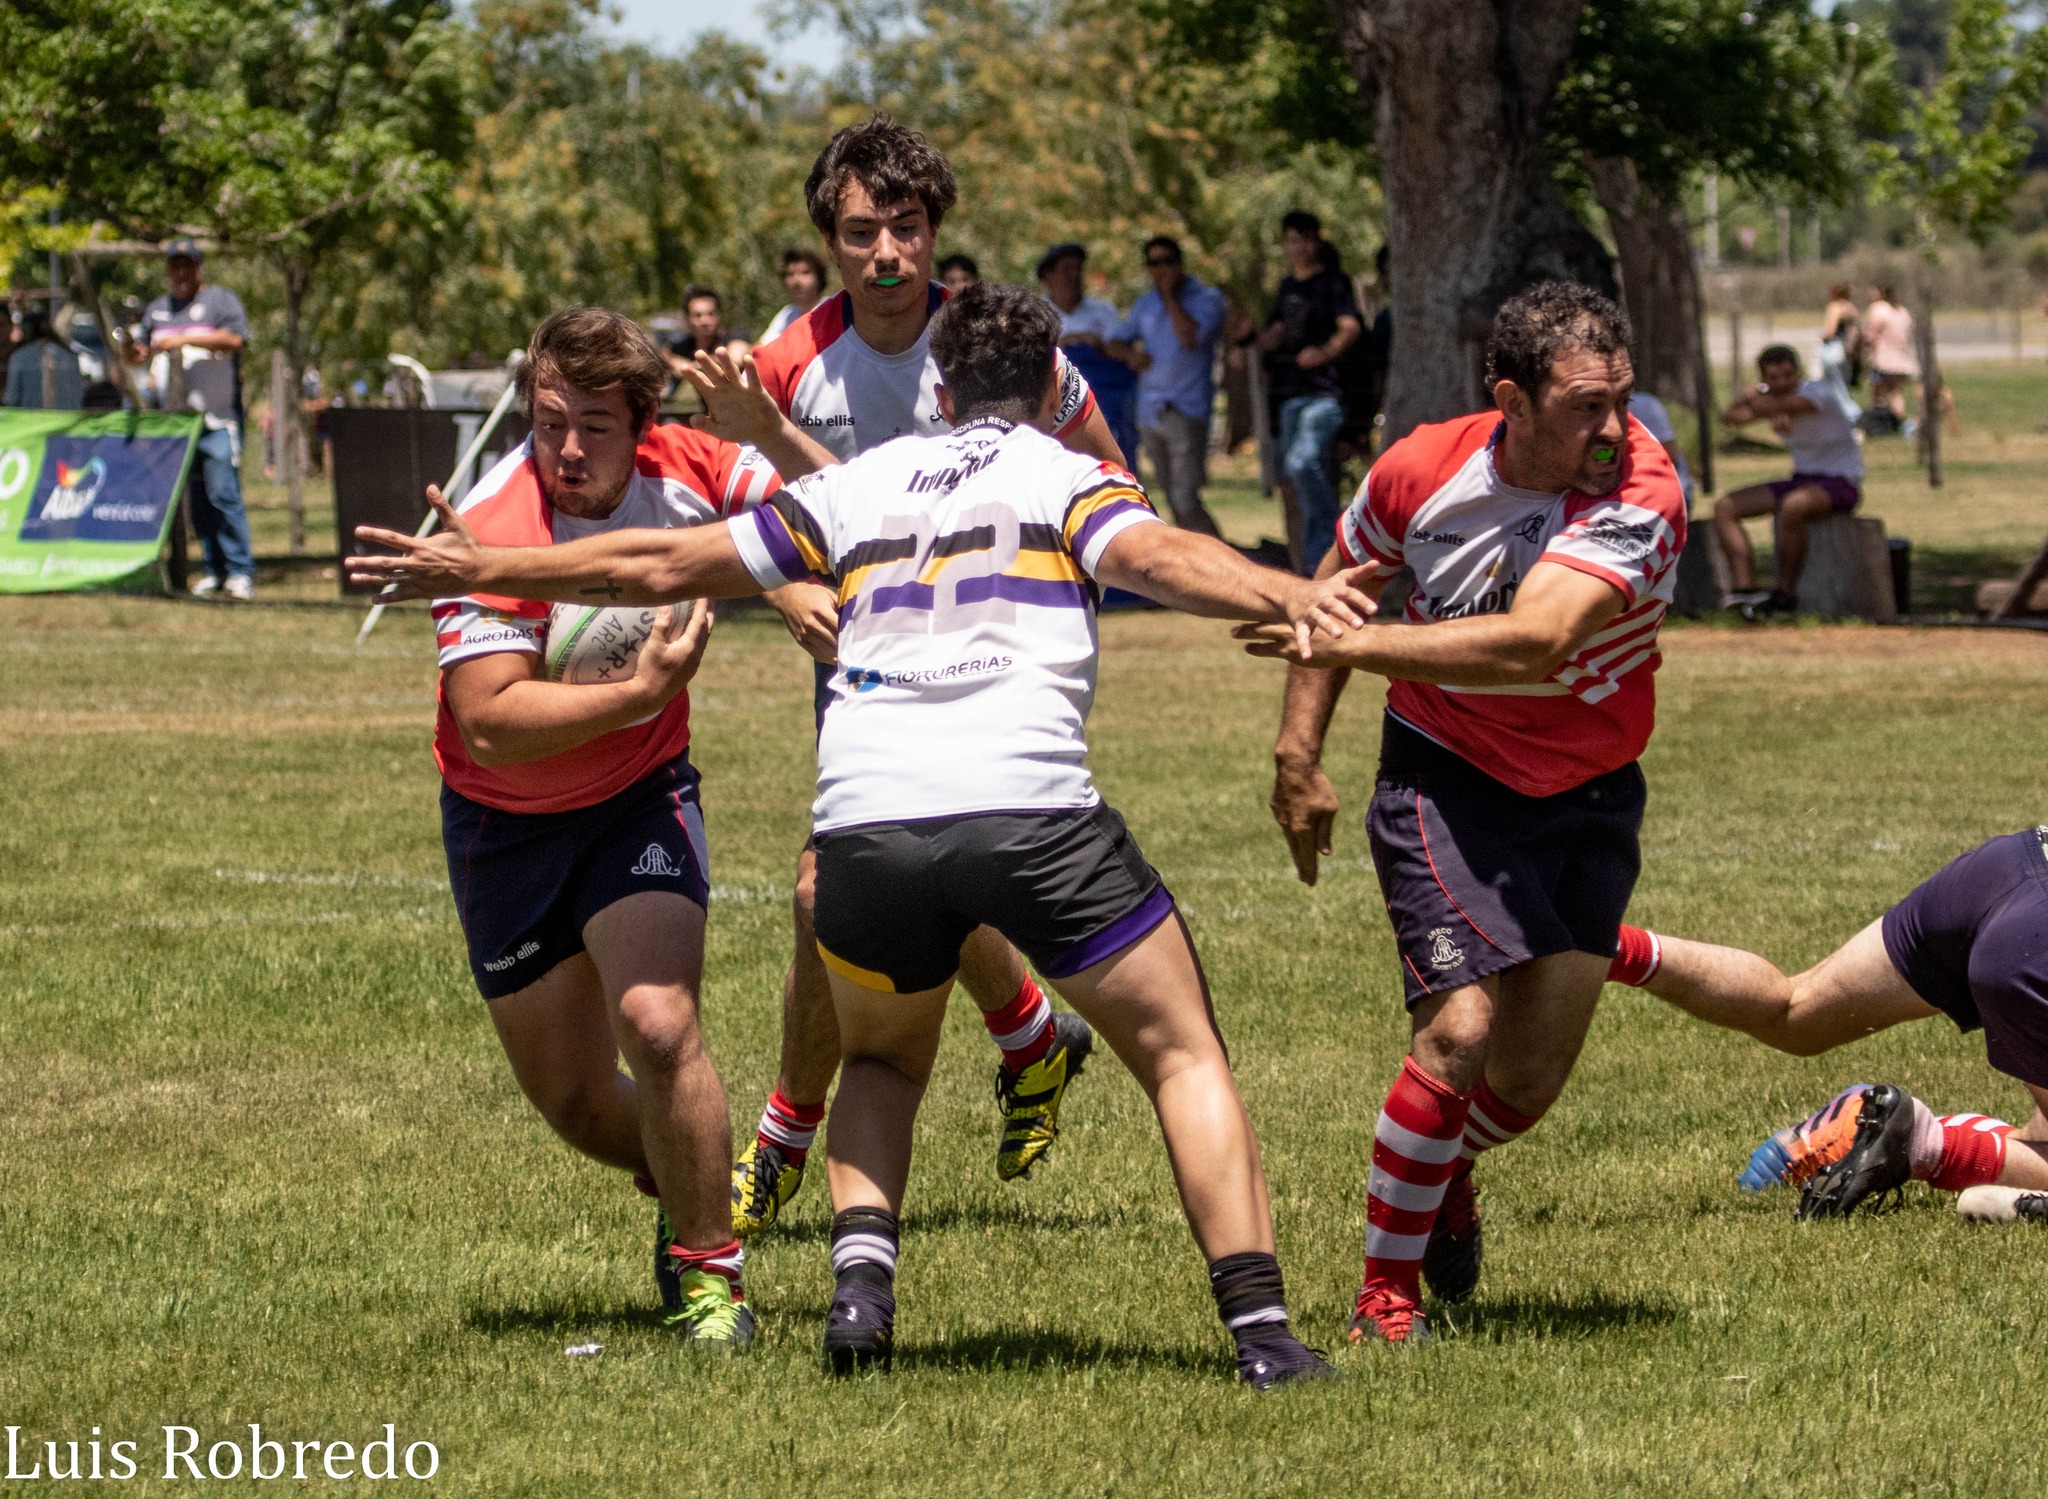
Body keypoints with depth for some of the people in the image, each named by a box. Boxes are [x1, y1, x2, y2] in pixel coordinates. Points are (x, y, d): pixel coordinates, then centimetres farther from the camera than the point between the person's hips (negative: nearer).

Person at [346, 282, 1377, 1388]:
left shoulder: (861, 484, 24)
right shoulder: (1067, 475, 15)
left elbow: (665, 564, 28)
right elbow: (1155, 556, -8)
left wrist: (481, 568, 39)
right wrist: (1286, 596, -24)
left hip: (862, 822, 3)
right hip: (1030, 809, -3)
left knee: (881, 1063, 30)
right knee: (1184, 1056, 10)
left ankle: (861, 1281, 6)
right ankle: (1260, 1330, -3)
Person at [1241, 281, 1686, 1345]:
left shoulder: (1639, 496, -23)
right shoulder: (1423, 470, -14)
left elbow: (1534, 643, -37)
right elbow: (1333, 595, 7)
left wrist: (1357, 643, -36)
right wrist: (1298, 756, 2)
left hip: (1588, 797, 1)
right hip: (1446, 782, -1)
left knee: (1535, 1070, 2)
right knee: (1461, 1030, -18)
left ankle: (1448, 1170, 39)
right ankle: (1384, 1293, -3)